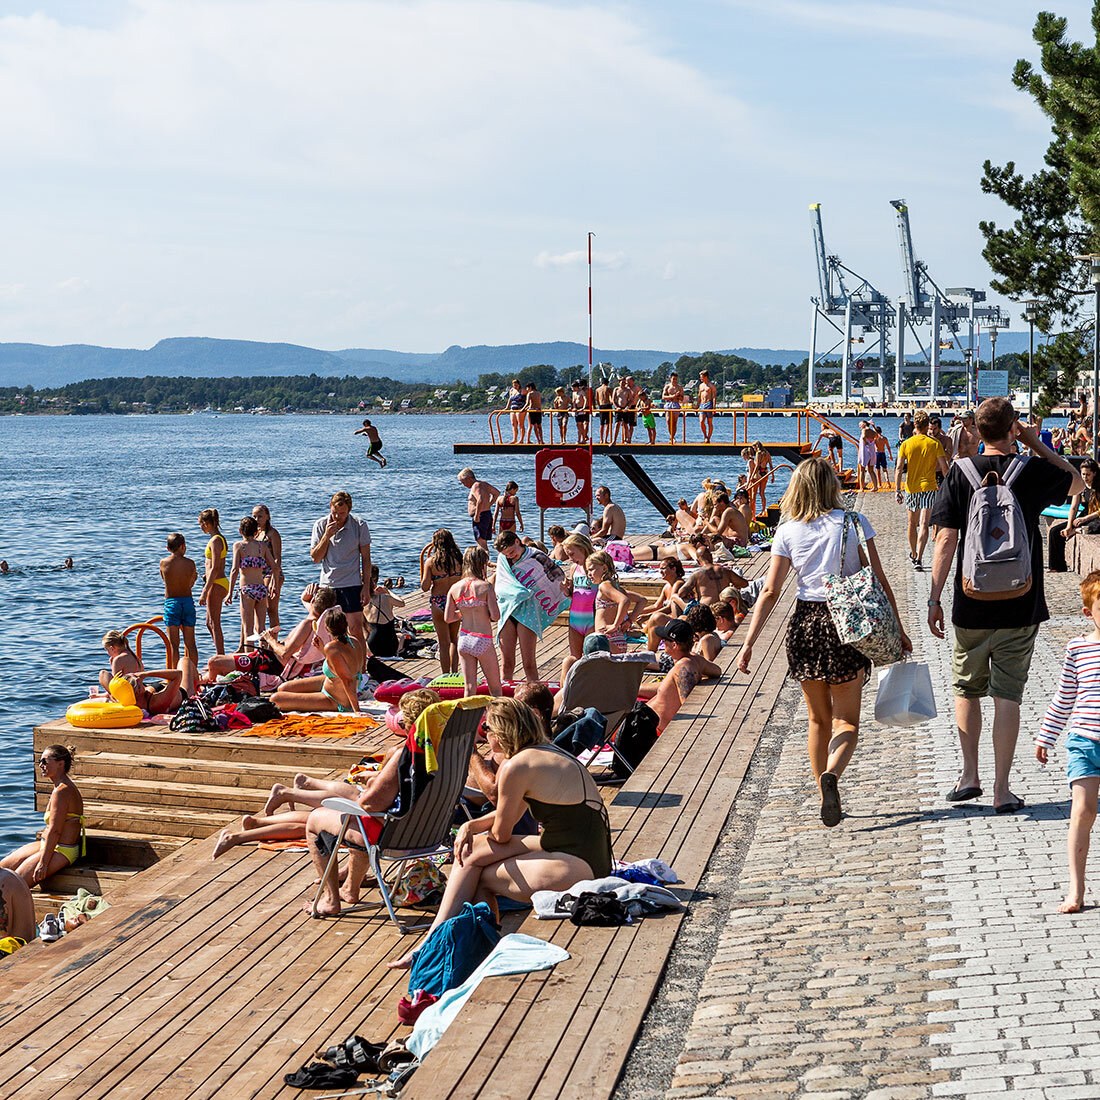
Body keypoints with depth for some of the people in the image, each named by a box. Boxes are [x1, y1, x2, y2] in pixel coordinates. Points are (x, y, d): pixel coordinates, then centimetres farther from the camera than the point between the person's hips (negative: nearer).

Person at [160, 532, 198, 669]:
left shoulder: (163, 563, -5)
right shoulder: (190, 563, -4)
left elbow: (165, 579, 10)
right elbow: (190, 584, 3)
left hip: (171, 602, -1)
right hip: (188, 601, 1)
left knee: (173, 644, 1)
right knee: (190, 643, 10)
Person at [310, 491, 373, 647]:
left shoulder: (359, 526, -4)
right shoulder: (321, 525, 0)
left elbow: (366, 558, 1)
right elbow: (315, 558, -2)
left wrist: (366, 587, -5)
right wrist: (327, 536, -14)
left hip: (352, 584, -2)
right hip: (328, 584, 2)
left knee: (356, 629, -8)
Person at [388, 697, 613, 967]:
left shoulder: (515, 767, -15)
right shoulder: (547, 753, 14)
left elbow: (501, 834, -4)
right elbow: (510, 815, 21)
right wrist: (470, 826, 5)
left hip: (577, 866, -9)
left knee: (472, 858, 1)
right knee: (471, 845, 11)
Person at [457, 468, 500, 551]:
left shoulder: (475, 486, -14)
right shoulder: (484, 484, 15)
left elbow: (480, 500, -31)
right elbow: (497, 493, 26)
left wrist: (477, 515, -23)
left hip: (480, 517, -10)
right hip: (488, 515, 10)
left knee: (481, 543, -14)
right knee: (484, 544, 15)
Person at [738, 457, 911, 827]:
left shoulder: (787, 532, 1)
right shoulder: (854, 522, -2)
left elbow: (770, 592, -3)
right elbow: (878, 580, -3)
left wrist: (749, 643, -1)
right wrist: (897, 629, 4)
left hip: (805, 625, 2)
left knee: (819, 719, 17)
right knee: (846, 720, 4)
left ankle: (827, 797, 21)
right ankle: (831, 775, -24)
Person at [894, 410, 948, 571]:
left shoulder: (906, 444, -2)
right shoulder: (934, 443, -5)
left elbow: (899, 468, -6)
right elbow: (944, 468, -5)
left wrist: (898, 490, -4)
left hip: (910, 487, 2)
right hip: (928, 487, -2)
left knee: (912, 523, 18)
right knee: (924, 524, -7)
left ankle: (914, 554, 34)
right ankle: (919, 559, -19)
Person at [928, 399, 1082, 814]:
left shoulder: (960, 473, -5)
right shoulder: (1034, 471, -4)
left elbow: (947, 539, -7)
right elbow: (1076, 482, 17)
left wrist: (934, 598, -2)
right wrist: (1036, 444, 15)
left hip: (971, 607, 0)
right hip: (1020, 607, 0)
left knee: (965, 689, 17)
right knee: (1008, 696, 4)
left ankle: (969, 776, 19)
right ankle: (1002, 790, 5)